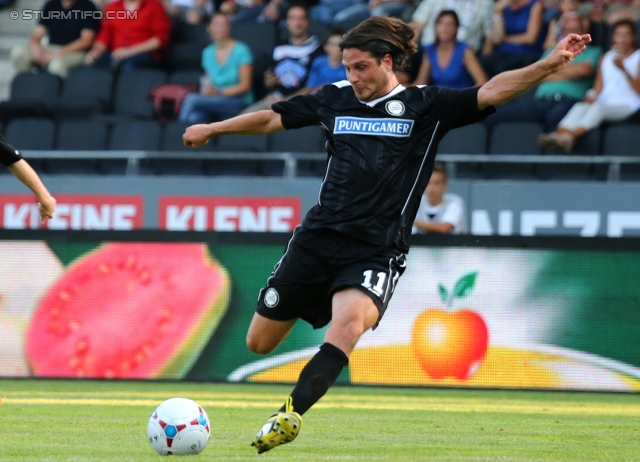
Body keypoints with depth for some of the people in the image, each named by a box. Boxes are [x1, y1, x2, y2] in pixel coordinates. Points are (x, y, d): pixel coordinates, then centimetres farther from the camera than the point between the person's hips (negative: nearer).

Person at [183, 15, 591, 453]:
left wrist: (549, 65, -24)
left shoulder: (427, 105, 1)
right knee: (259, 342, 7)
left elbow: (490, 92, -10)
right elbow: (272, 118, 23)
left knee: (348, 326, -33)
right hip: (317, 238, 4)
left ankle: (289, 416, -36)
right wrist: (211, 129, 28)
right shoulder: (335, 98, 10)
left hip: (374, 252, -4)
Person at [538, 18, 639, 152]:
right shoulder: (606, 58, 23)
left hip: (627, 106, -4)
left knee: (598, 108, -35)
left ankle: (569, 136, -57)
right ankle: (560, 134, -55)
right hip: (605, 103, 4)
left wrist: (623, 70, -14)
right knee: (579, 107, -28)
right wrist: (592, 96, -6)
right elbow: (598, 87, 17)